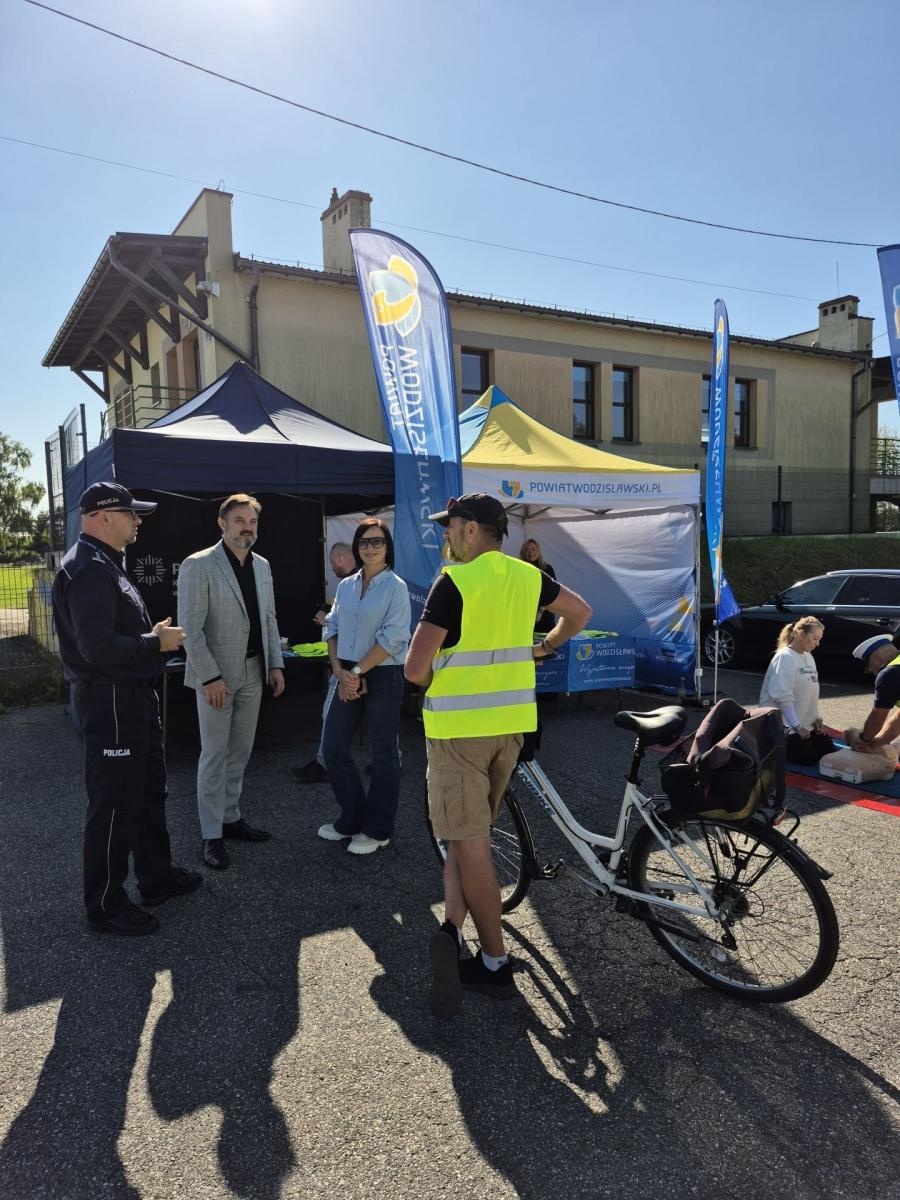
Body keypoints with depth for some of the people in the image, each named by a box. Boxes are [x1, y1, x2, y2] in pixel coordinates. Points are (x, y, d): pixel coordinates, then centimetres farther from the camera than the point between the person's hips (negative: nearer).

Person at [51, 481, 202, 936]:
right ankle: (105, 907, 16)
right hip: (110, 703, -11)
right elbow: (98, 646, -29)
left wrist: (153, 634, 4)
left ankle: (157, 877, 36)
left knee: (148, 792, 21)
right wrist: (156, 642, -18)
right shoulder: (89, 569, -20)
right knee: (115, 805, 1)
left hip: (132, 697, 11)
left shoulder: (107, 564, 15)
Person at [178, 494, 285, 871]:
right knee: (215, 754, 2)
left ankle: (231, 817, 28)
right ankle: (212, 835, 13)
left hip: (253, 673, 6)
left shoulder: (262, 566, 9)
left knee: (240, 752, 14)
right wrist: (210, 677, -19)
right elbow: (191, 628, -15)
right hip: (216, 675, -6)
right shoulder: (198, 565, -11)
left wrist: (276, 664, 6)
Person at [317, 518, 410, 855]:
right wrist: (339, 672, -6)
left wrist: (357, 672, -14)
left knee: (383, 754, 5)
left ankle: (377, 829, 19)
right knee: (333, 748, 9)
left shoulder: (395, 587, -8)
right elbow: (333, 629, 8)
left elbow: (392, 638, -14)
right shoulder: (346, 586, 9)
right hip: (349, 677, 6)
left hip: (383, 677, -6)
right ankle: (351, 818, 27)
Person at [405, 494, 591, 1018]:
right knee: (472, 832, 20)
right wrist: (542, 648, 27)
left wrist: (440, 677, 3)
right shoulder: (528, 575, 4)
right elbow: (581, 612, 20)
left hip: (458, 726, -6)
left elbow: (416, 669, -19)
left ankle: (496, 964, 12)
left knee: (470, 841, 4)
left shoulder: (453, 583, -14)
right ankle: (455, 925, 7)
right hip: (511, 723, 6)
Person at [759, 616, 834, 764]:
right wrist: (797, 726, -24)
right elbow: (783, 697, -23)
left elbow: (811, 693, 16)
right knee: (808, 758, -14)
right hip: (788, 725, -9)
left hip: (808, 723, 9)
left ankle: (781, 747, 16)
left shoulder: (809, 657, 11)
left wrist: (817, 718, 6)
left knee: (830, 753, 4)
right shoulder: (785, 657, -17)